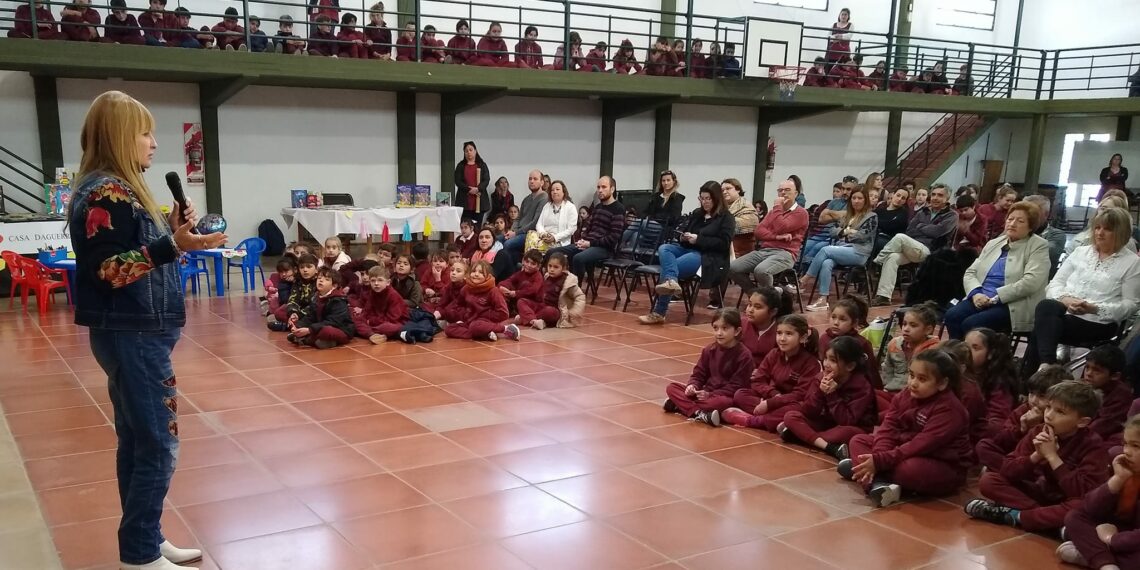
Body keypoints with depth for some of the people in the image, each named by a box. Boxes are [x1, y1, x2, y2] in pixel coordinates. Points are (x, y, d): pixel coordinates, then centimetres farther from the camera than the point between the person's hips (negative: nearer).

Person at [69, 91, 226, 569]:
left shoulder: (117, 188, 14)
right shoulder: (107, 193, -16)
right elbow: (109, 269, -22)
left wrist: (171, 230, 6)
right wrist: (174, 245, -31)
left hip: (135, 333, 10)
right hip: (132, 335, -10)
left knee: (137, 441, 15)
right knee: (158, 444, -5)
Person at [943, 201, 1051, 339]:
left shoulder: (1039, 246, 0)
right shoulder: (993, 243, 19)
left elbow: (1031, 282, -14)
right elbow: (970, 272, 14)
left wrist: (996, 297, -18)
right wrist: (976, 293, -8)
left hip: (1013, 306, -6)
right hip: (981, 300, 6)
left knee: (971, 323, -30)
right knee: (952, 316, -24)